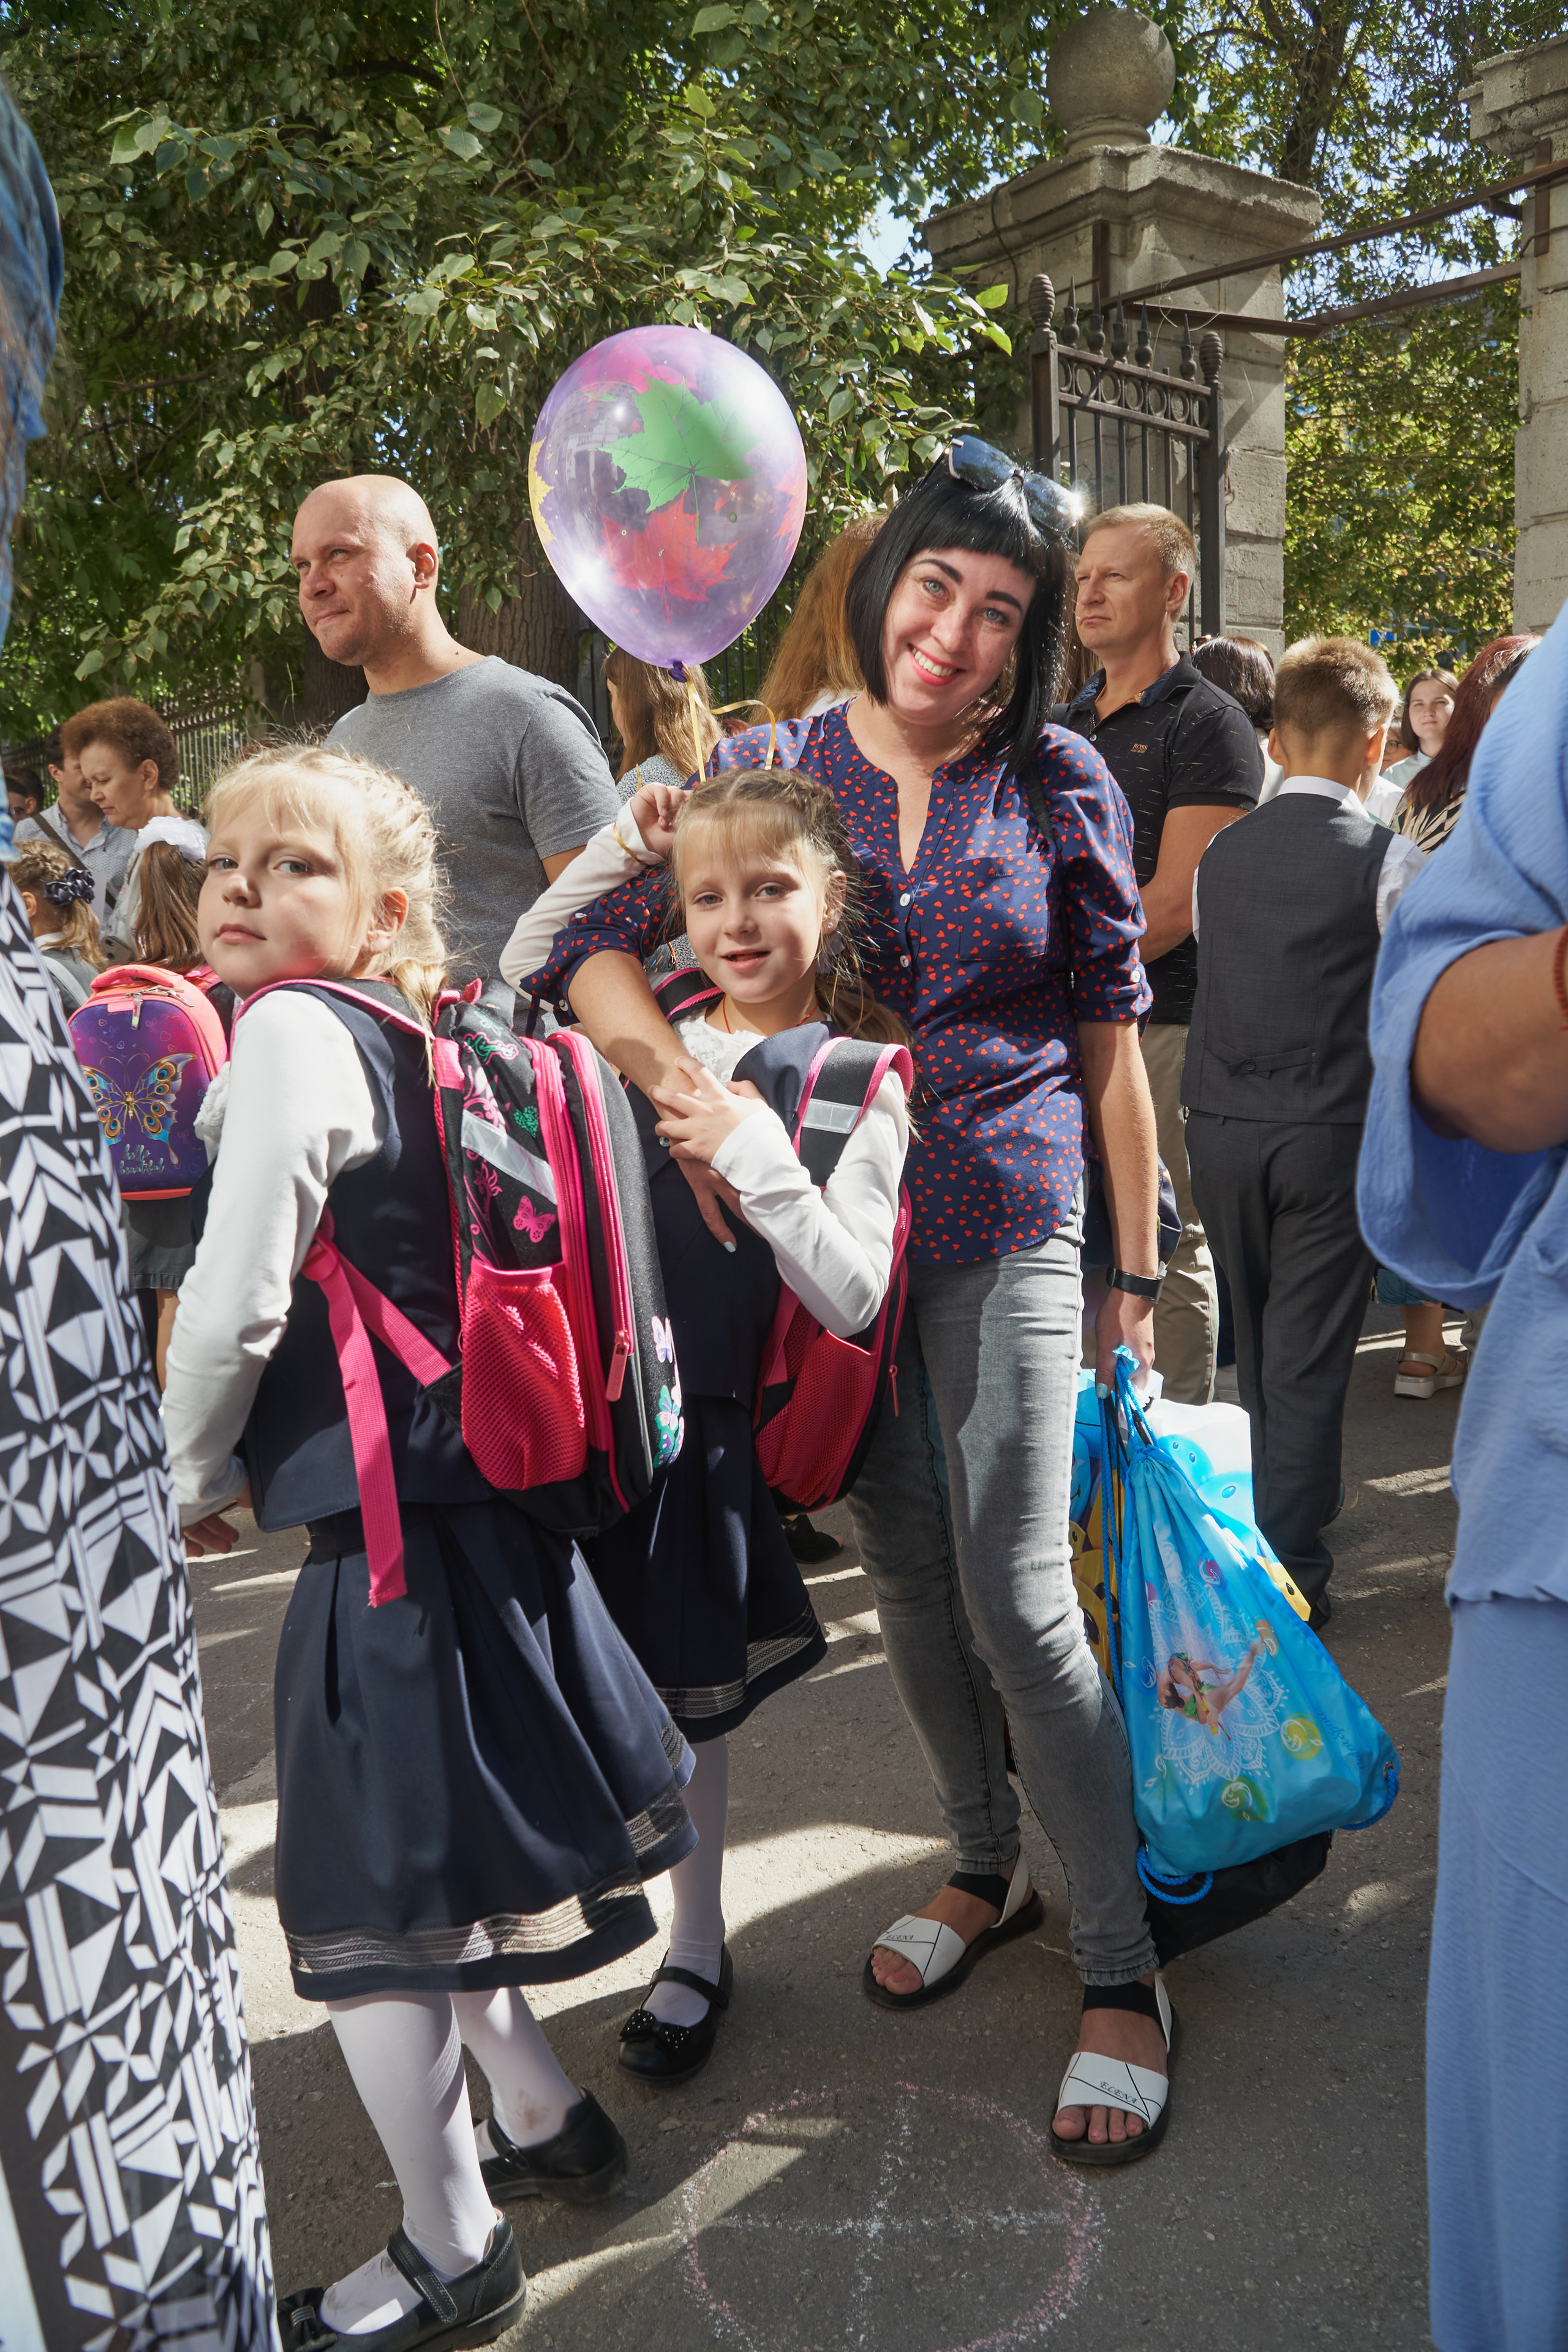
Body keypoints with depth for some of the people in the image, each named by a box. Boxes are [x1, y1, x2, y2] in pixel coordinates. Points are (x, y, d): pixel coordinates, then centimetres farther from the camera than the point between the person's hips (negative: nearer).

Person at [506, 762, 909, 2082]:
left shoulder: (854, 1077, -9)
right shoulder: (655, 1035, 4)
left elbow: (852, 1299, -15)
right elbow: (517, 982, 18)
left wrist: (753, 1157, -24)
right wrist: (617, 851, 8)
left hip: (712, 1421, -3)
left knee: (688, 1692, 12)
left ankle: (695, 1953, 35)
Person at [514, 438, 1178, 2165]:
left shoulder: (1061, 787, -1)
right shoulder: (769, 766, 3)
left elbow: (1111, 1037, 1)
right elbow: (598, 945, -2)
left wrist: (1138, 1274, 1)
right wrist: (683, 1084, -21)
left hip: (1004, 1226, -3)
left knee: (1014, 1596, -7)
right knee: (906, 1579, 15)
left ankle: (1118, 1968, 11)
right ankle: (986, 1868, 37)